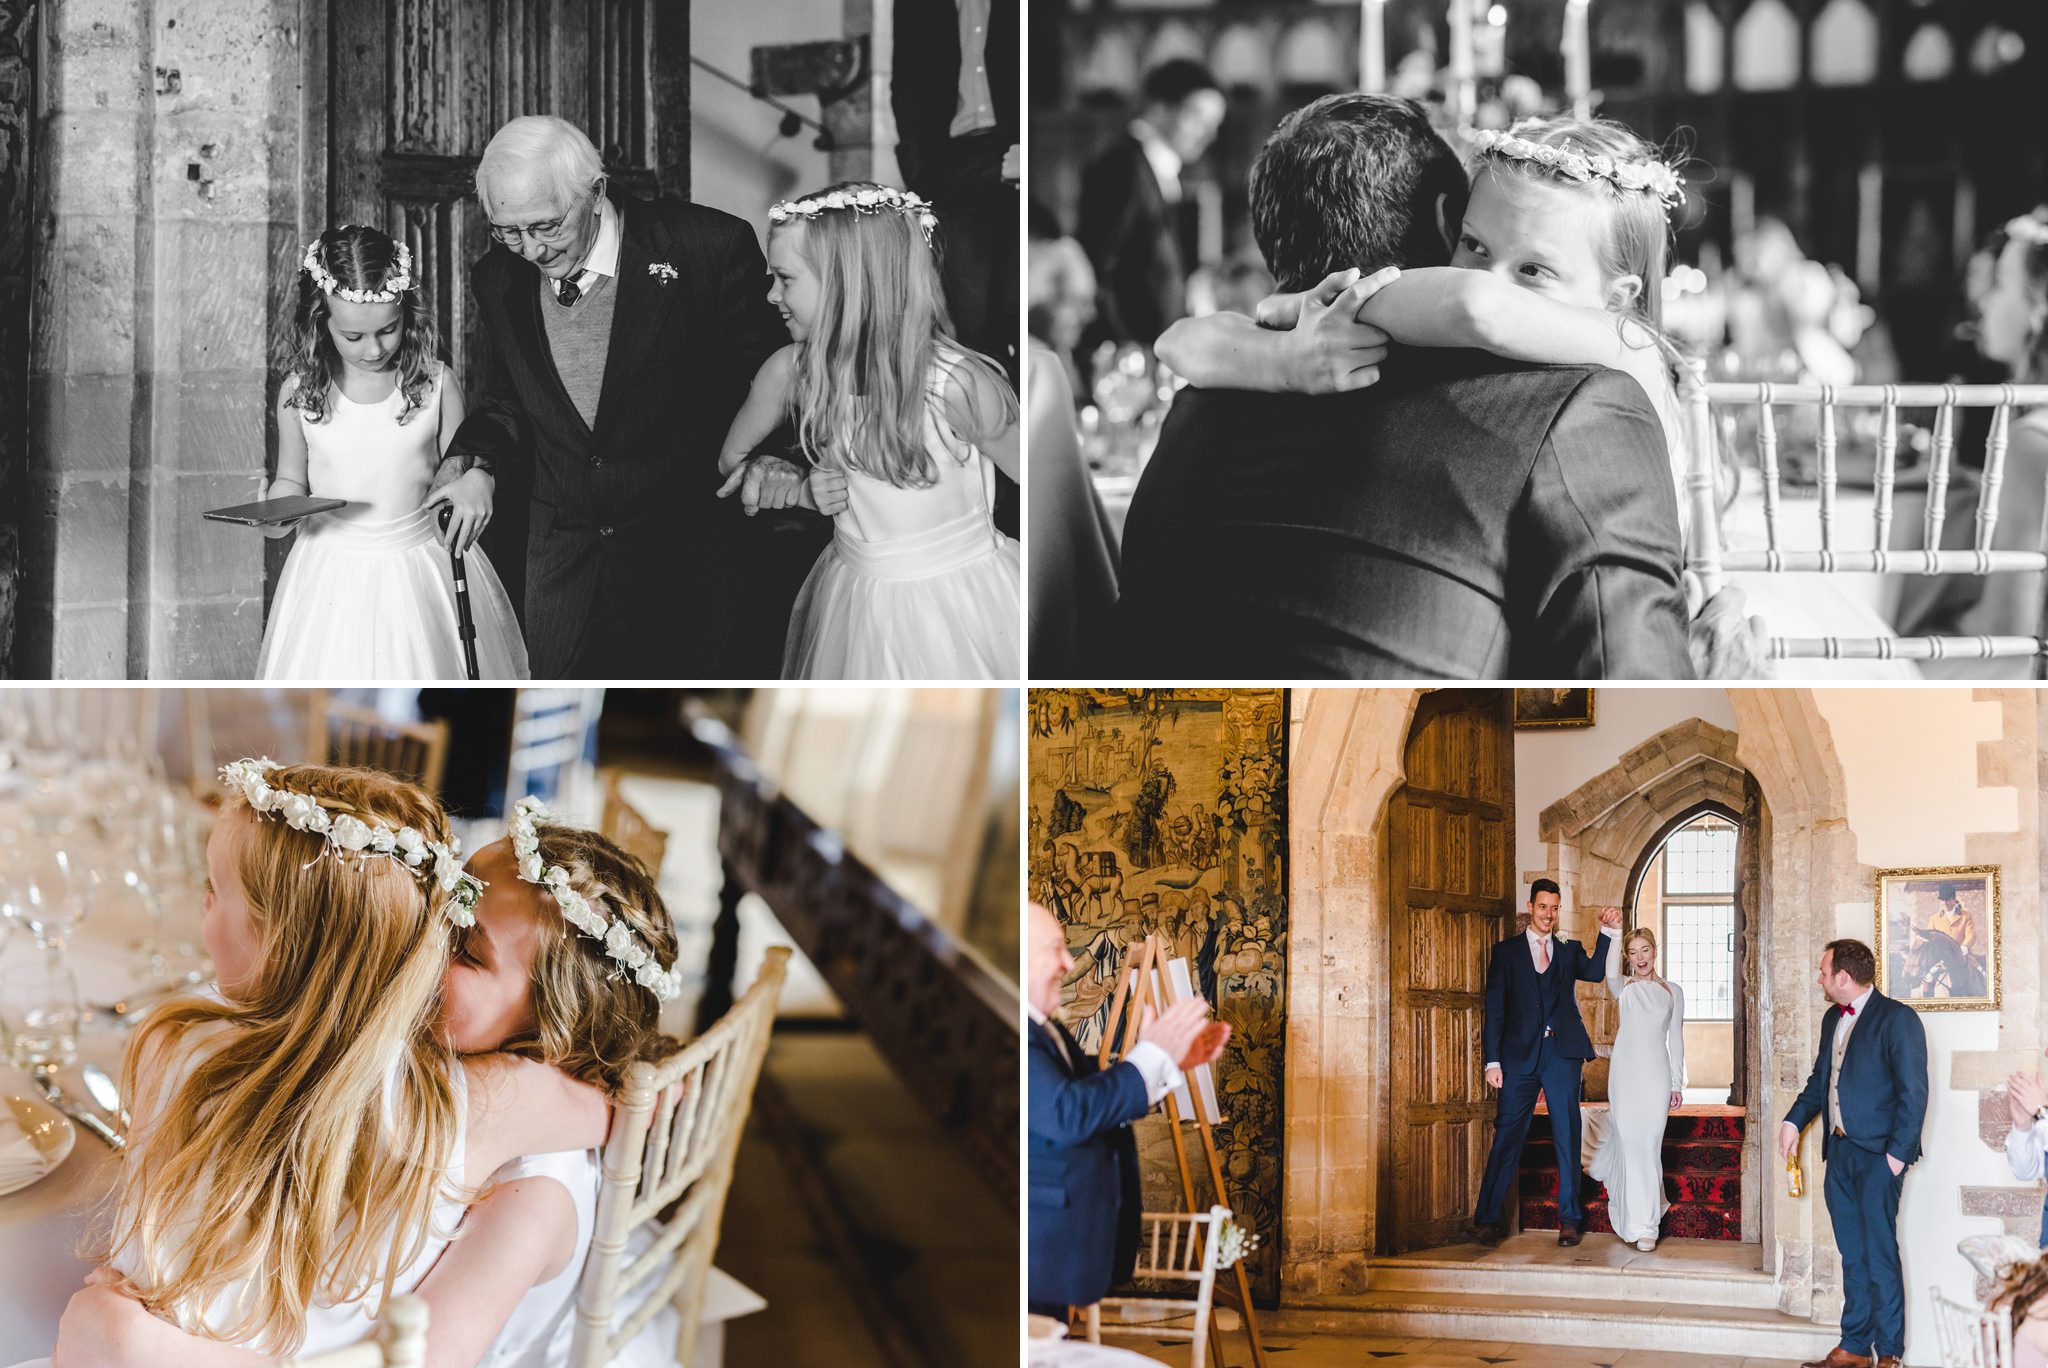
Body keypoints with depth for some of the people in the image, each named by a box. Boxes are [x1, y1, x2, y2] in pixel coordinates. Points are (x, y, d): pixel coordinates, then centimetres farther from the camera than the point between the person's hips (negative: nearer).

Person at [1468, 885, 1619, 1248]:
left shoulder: (1569, 950, 14)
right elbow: (1495, 1007, 5)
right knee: (1508, 1136, -3)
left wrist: (1607, 933, -21)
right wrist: (1493, 1060, -3)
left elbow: (1594, 972, -8)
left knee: (1567, 1137, 2)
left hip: (1562, 1054, 2)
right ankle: (1488, 1220, 3)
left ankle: (1569, 1220, 9)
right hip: (1520, 1054, -1)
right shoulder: (1507, 950, 9)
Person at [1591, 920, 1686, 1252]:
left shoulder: (1673, 991, 10)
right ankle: (1643, 1225, 2)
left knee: (1649, 1144, 1)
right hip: (1625, 1071, -1)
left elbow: (1676, 1038, 11)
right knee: (1631, 1142, -4)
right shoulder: (1623, 988, 6)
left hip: (1657, 1074, 1)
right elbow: (1610, 972, -17)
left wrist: (1677, 1083, 8)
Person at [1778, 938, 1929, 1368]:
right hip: (1839, 1152, 8)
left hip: (1878, 1155, -7)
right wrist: (1793, 1121, 10)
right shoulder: (1833, 1019, 15)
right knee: (1852, 1256, 11)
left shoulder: (1897, 1019, -10)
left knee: (1880, 1255, -5)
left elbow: (1913, 1091, -13)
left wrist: (1898, 1154, -15)